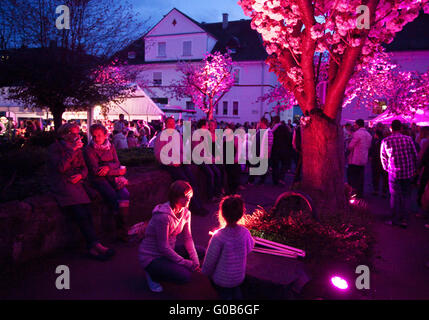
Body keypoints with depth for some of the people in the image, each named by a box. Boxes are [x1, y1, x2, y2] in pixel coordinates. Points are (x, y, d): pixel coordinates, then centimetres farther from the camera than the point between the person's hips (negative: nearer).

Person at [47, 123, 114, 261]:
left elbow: (84, 168, 19)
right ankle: (96, 244, -20)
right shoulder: (54, 148, 2)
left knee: (87, 213, -18)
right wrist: (73, 150, -13)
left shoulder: (77, 148, 19)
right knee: (81, 214, -23)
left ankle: (92, 248, -20)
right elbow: (61, 168, -12)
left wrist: (80, 175, -4)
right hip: (62, 185, -5)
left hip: (76, 182, 5)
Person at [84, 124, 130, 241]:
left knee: (124, 194, -25)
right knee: (114, 198, -28)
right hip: (99, 179, -3)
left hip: (113, 176, 4)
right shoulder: (89, 149, 0)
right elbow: (95, 170, -9)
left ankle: (124, 230, -22)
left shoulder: (110, 146, 15)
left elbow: (117, 163, 9)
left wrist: (108, 167, -15)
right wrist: (118, 171, -7)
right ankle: (120, 231, -15)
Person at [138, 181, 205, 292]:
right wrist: (187, 263, -21)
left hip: (169, 250, 8)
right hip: (151, 257, -8)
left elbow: (188, 238, 1)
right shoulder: (163, 216, -28)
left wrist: (195, 260, -13)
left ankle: (170, 267, 8)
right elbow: (163, 247, -25)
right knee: (185, 276, -24)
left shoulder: (185, 212, -3)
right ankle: (153, 274, 1)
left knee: (201, 251, 1)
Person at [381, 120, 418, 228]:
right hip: (408, 172, 1)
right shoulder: (408, 139, -4)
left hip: (394, 173, -1)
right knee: (405, 196, 11)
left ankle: (395, 220, 15)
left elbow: (383, 157, 5)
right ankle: (404, 220, 15)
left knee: (395, 196, 8)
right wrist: (414, 169, 15)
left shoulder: (385, 141, -5)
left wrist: (387, 168, 19)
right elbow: (415, 155, 2)